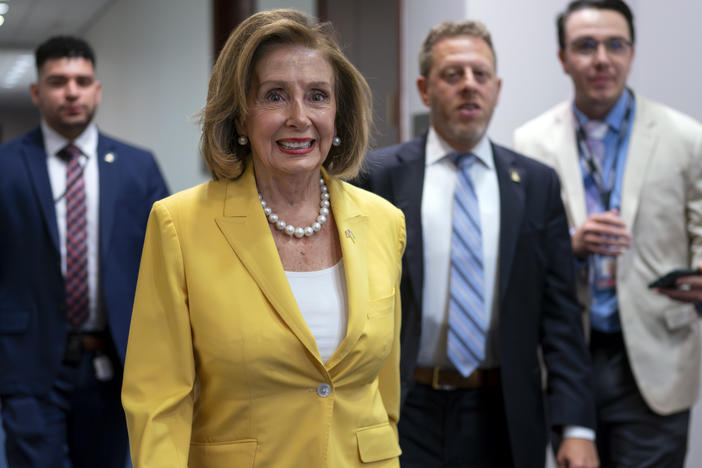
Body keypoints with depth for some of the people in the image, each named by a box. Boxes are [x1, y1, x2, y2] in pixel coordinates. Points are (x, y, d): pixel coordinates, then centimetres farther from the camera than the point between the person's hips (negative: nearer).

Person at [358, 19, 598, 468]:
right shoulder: (379, 177, -1)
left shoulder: (537, 184, 3)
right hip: (405, 414, -1)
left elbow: (560, 312, 1)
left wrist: (577, 425, -6)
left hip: (504, 419, 2)